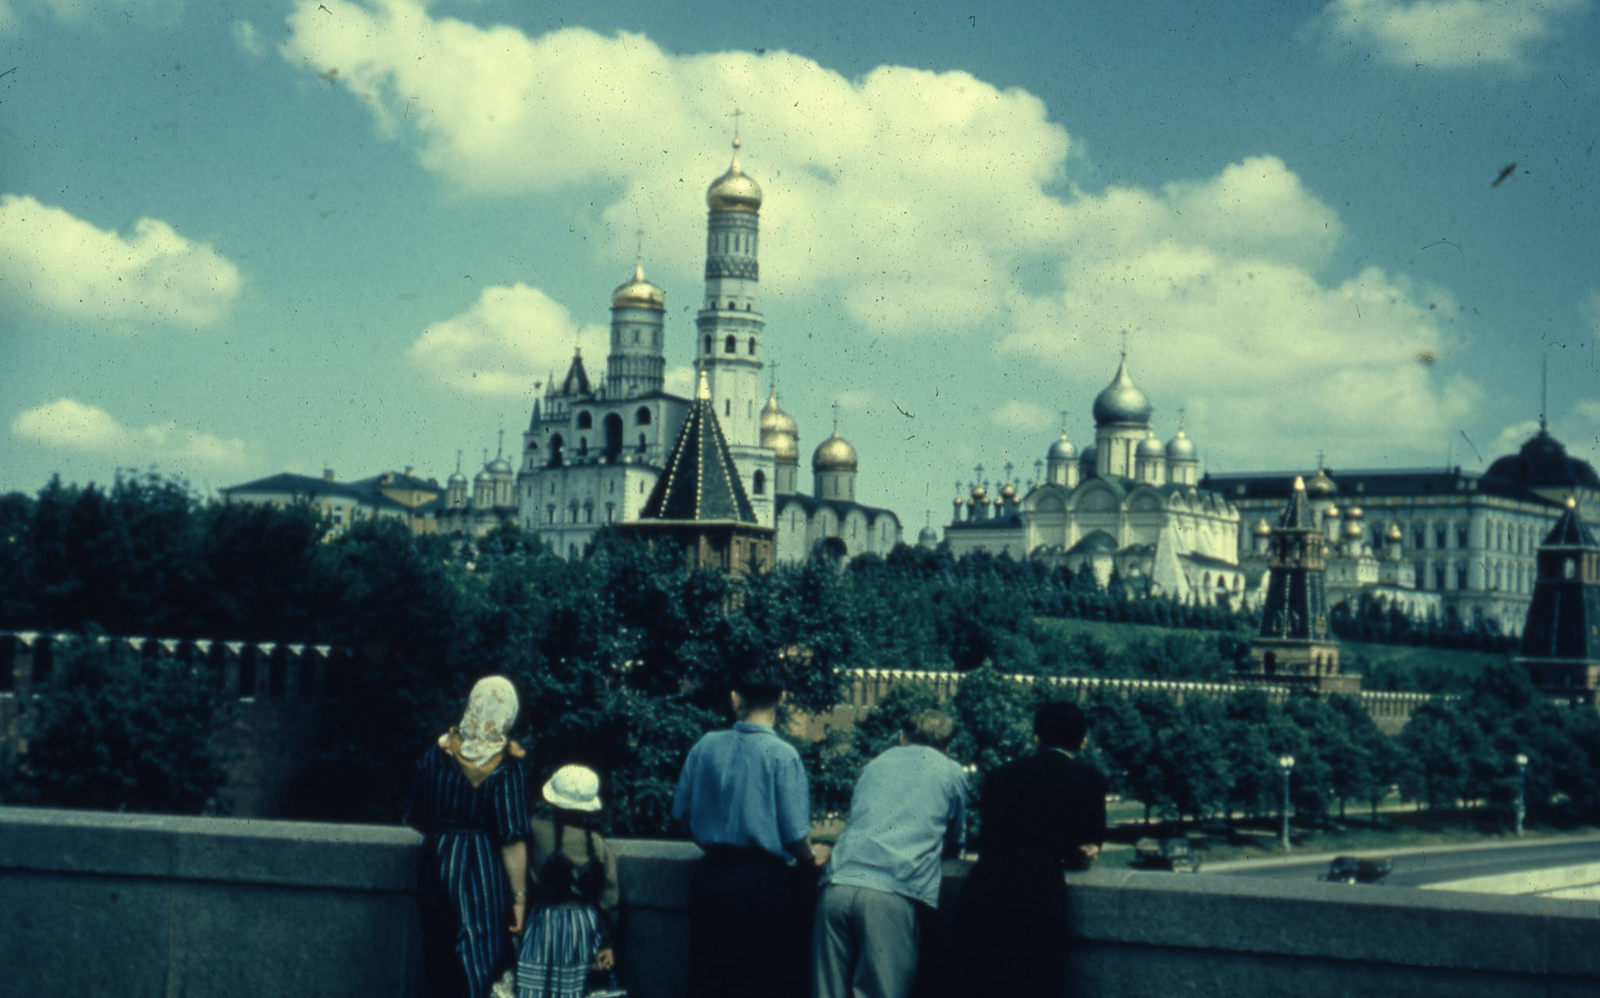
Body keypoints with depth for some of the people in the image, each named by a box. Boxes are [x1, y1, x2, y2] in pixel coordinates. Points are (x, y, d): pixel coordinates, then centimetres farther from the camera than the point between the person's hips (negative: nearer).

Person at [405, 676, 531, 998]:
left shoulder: (434, 756, 1)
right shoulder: (506, 766, -11)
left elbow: (415, 819, 10)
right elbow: (512, 840, -14)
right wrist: (519, 896, -8)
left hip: (437, 864, 4)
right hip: (485, 873, -4)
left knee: (441, 968, 14)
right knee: (481, 969, 2)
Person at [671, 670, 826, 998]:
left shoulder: (705, 747, 1)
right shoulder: (782, 755, -12)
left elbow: (681, 813, 10)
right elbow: (795, 833, -13)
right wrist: (812, 859, 8)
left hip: (710, 875, 4)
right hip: (763, 881, -4)